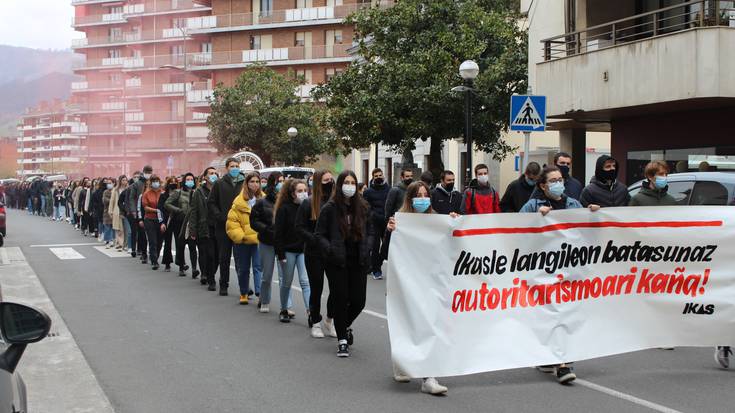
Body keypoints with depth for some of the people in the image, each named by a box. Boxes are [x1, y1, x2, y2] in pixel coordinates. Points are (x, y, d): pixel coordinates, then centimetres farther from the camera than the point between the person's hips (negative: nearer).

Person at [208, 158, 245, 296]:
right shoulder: (219, 184, 5)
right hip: (223, 227, 1)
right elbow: (211, 203, 5)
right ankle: (223, 285, 17)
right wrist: (220, 217, -8)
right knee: (224, 258, 8)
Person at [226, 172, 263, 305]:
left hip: (259, 240, -1)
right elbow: (232, 221, -2)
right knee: (243, 269, 11)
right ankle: (244, 294, 25)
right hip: (242, 241, 1)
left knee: (259, 267, -11)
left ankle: (260, 293, -14)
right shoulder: (239, 202, -1)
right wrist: (240, 235, -11)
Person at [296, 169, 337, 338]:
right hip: (314, 253, -2)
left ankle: (329, 319, 20)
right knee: (316, 288, 6)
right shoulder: (308, 204, -3)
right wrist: (316, 240, -16)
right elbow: (300, 227, -4)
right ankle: (316, 323, 21)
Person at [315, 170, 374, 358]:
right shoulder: (330, 208, -5)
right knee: (341, 300, 0)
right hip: (337, 263, -3)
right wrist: (330, 250, -17)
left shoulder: (362, 207, 6)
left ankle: (345, 325, 35)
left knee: (358, 300, 3)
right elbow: (319, 234, -2)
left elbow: (371, 231, 14)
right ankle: (342, 340, 13)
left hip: (359, 263, 3)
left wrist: (367, 248, -3)